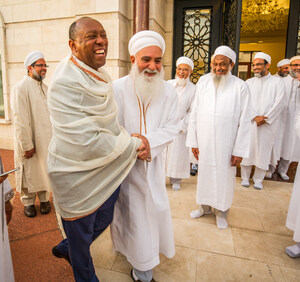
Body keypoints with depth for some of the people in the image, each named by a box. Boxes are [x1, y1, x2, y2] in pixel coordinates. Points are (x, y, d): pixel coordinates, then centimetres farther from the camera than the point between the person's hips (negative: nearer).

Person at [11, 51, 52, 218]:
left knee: (45, 170, 13)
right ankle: (28, 202, 29)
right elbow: (20, 120, -15)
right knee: (29, 172, 10)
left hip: (46, 140, 5)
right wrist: (27, 145, -16)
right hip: (29, 141, -5)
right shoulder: (21, 88, -10)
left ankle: (44, 199, 31)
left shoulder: (45, 88, 10)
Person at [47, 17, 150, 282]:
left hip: (108, 170, 8)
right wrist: (134, 144, -18)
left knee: (103, 220, 27)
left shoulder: (101, 76, 4)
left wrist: (130, 138, -9)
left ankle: (66, 248, 56)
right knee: (81, 234, 17)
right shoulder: (65, 84, -25)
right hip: (78, 176, -8)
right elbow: (89, 141, -30)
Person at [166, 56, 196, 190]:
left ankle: (175, 181, 22)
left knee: (177, 153, 5)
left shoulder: (193, 89, -1)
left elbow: (192, 112, -1)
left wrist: (181, 126, -8)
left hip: (180, 127, -1)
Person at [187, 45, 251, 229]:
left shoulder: (240, 87, -4)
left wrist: (239, 150, -8)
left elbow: (244, 121, -5)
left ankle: (222, 212, 31)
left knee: (224, 176, 9)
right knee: (205, 173, 14)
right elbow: (195, 114, 4)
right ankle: (205, 206, 37)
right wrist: (193, 141, 2)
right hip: (204, 141, 3)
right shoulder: (203, 82, 3)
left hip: (226, 143, -2)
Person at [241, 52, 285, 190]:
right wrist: (255, 116, -13)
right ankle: (245, 178, 17)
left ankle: (258, 180, 17)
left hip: (267, 124, -1)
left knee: (263, 151, 3)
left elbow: (280, 102, -4)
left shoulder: (277, 82, 5)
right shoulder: (249, 82, 9)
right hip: (249, 123, 1)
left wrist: (265, 118, -12)